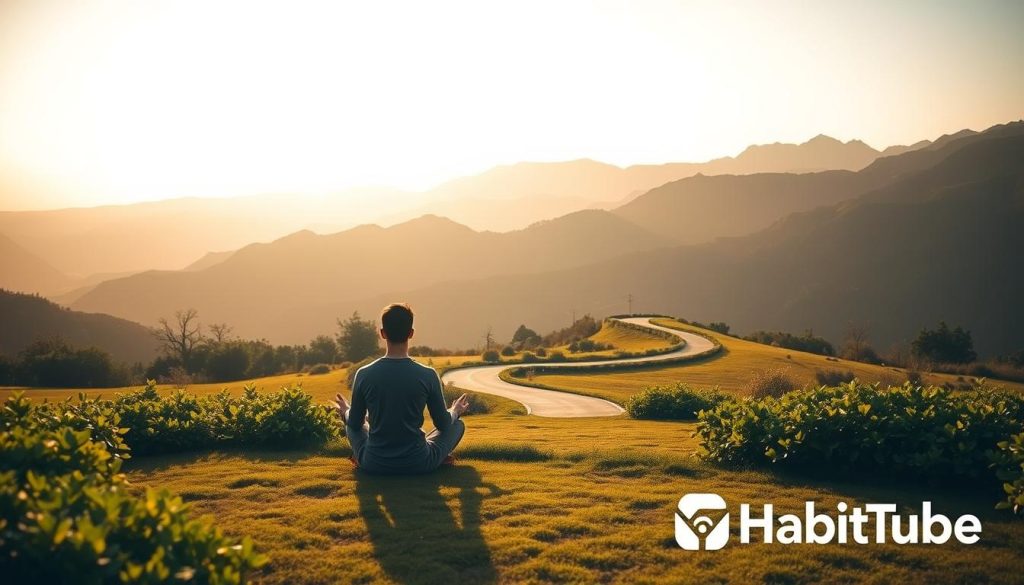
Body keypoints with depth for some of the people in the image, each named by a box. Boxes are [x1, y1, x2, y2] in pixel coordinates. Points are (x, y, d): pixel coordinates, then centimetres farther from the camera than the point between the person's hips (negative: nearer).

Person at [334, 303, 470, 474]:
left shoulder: (364, 375, -10)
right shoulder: (428, 375, -13)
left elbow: (355, 424, 4)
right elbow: (443, 424, 0)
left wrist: (346, 412, 28)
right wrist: (455, 411, 24)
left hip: (374, 465, 2)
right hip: (419, 465, -2)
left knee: (351, 424, 31)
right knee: (458, 424, 25)